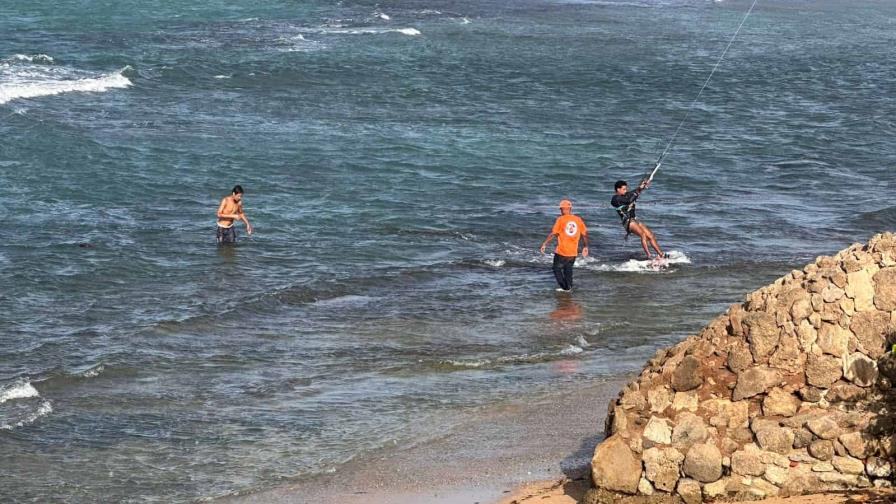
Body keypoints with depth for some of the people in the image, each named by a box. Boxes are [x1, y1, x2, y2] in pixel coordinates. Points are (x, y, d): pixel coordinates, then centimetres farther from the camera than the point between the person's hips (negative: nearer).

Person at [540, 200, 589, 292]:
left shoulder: (560, 220, -11)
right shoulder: (578, 220, 2)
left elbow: (553, 234, -14)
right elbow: (585, 234, 6)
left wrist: (545, 244, -6)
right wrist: (586, 247, 17)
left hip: (562, 252, -5)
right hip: (573, 252, 5)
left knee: (557, 269, 11)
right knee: (568, 269, 23)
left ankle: (565, 287, 4)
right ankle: (569, 287, 25)